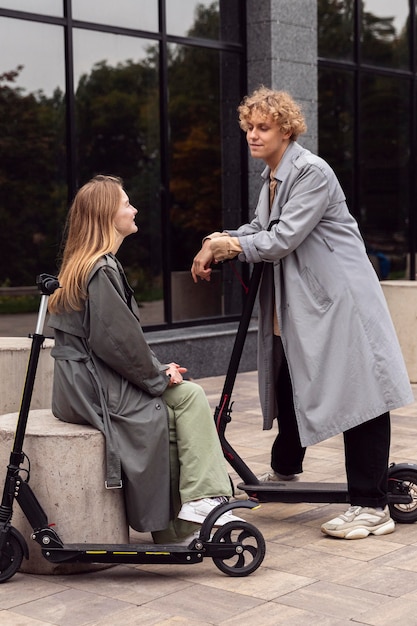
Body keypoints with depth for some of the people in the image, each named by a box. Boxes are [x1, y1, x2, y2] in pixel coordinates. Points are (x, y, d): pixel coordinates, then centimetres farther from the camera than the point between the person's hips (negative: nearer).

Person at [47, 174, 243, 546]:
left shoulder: (91, 265, 17)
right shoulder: (101, 271, -16)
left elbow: (123, 334, 18)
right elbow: (116, 340, -21)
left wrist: (157, 370, 8)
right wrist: (158, 376, -8)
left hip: (90, 383, 9)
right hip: (94, 389, -9)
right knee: (189, 397, -10)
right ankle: (201, 499, -9)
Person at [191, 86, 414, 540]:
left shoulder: (313, 172, -16)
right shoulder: (271, 176, 13)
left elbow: (284, 238, -21)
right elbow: (263, 228, 18)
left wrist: (229, 245, -9)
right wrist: (222, 241, -1)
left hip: (338, 298, -10)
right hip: (294, 300, 10)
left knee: (357, 393, -8)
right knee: (287, 383, 20)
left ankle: (372, 506, -5)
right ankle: (284, 469, 42)